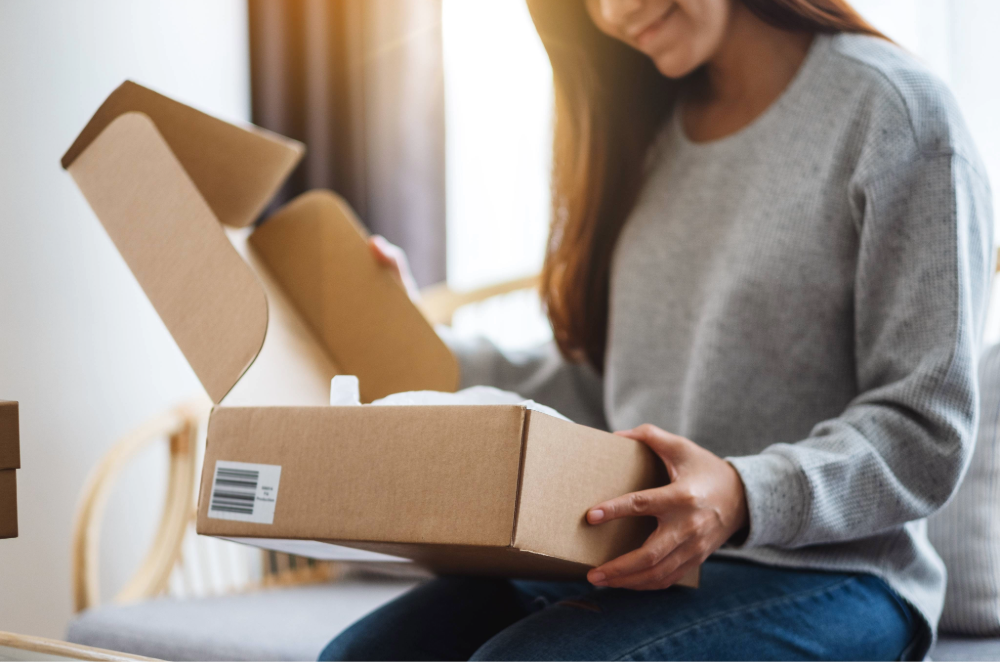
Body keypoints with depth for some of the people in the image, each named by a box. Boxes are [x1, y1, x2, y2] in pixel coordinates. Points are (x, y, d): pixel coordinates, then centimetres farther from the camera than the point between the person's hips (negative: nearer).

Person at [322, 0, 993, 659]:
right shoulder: (648, 130, 14)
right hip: (636, 559, 6)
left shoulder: (893, 110, -7)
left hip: (825, 574, -6)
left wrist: (747, 497, -28)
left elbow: (926, 433, -13)